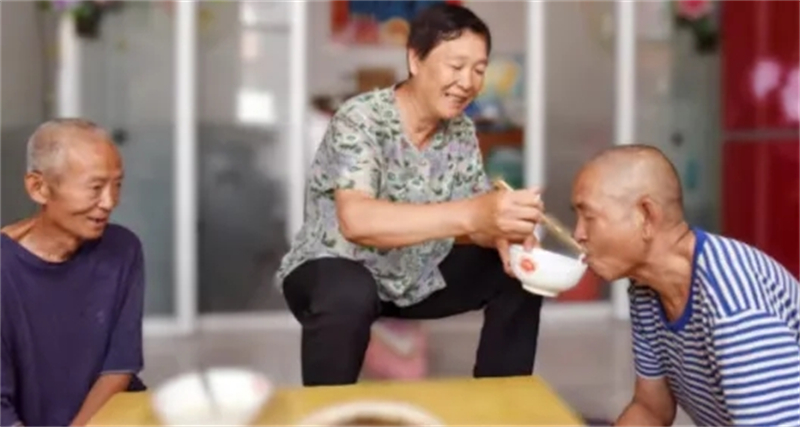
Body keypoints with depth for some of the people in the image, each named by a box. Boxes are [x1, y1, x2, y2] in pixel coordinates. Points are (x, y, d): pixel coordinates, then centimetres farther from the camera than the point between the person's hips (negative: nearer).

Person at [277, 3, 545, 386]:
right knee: (349, 295, -39)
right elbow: (356, 221, -41)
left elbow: (475, 221, -2)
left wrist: (503, 233, -28)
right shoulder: (360, 119, -24)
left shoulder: (462, 131, -3)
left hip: (418, 277, 7)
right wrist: (470, 213, -53)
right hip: (336, 272, -7)